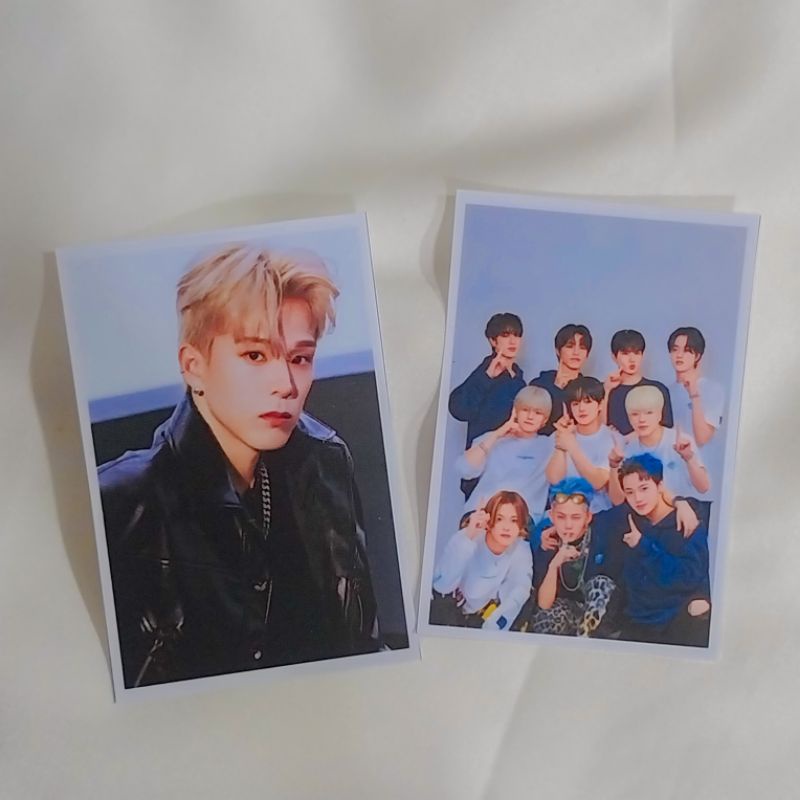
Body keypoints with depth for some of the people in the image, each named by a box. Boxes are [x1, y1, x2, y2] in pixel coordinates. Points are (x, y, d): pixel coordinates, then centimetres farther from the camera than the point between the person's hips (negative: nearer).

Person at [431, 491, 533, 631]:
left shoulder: (522, 551, -17)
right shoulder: (467, 537, -26)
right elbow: (442, 585, -39)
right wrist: (468, 537, -46)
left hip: (483, 617, 3)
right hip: (447, 608, -3)